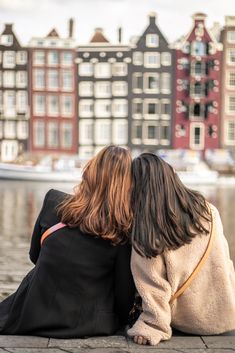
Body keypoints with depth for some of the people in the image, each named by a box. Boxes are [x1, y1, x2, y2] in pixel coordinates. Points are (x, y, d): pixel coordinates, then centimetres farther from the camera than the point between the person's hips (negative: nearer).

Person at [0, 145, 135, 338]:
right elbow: (125, 294, -8)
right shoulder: (124, 230, -16)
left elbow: (35, 255, 5)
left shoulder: (54, 201, -11)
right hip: (92, 325, 1)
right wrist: (116, 322, 13)